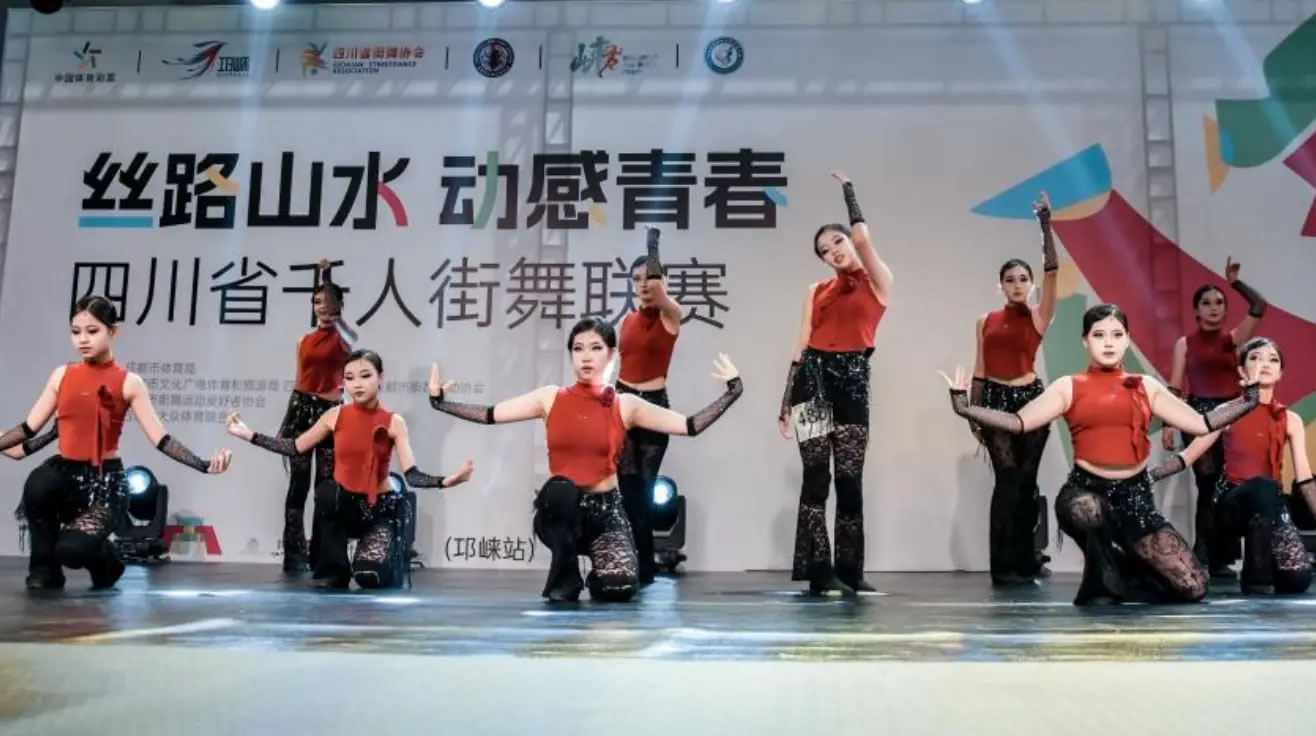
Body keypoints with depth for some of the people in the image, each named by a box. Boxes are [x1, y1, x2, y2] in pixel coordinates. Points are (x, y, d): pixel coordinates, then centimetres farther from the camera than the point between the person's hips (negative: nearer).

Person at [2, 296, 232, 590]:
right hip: (65, 472, 4)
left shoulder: (128, 383, -5)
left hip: (106, 481, -3)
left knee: (73, 549, -25)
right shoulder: (62, 375, 6)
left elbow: (161, 439, -10)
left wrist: (203, 465, -24)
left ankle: (105, 563, 17)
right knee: (38, 485, -32)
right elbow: (29, 427, 11)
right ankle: (44, 568, -5)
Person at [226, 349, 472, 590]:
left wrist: (445, 481, -37)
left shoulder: (393, 422, -10)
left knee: (371, 576, -24)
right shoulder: (335, 416, -3)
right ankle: (335, 572, -12)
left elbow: (412, 475, -18)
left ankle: (392, 555, 16)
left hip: (380, 508, -2)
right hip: (342, 505, 3)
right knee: (327, 490, -33)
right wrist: (249, 434, 2)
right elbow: (296, 448, 7)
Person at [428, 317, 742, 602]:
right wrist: (440, 402, -4)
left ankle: (598, 577, 19)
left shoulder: (626, 405, 1)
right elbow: (489, 415, 3)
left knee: (620, 586, -23)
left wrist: (732, 391, -8)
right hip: (559, 512, 0)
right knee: (560, 488, -36)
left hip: (606, 511, 0)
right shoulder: (550, 398, 2)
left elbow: (690, 426, -1)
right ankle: (565, 578, -11)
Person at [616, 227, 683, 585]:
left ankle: (642, 568, 12)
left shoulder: (671, 314, -5)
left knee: (642, 490, 0)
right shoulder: (629, 320, 11)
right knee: (629, 490, 3)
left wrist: (653, 247, -26)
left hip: (653, 405, -5)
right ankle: (640, 567, 12)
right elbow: (624, 364, 13)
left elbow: (658, 290, -27)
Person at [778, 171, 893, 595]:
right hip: (813, 376, 2)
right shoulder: (817, 291, 15)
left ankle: (849, 571, 10)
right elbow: (802, 346, 13)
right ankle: (819, 571, -1)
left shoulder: (878, 282, 7)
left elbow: (863, 237, -9)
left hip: (852, 378, -2)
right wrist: (785, 402, 10)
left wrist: (847, 188, 7)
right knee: (816, 474, -3)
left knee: (849, 478, 1)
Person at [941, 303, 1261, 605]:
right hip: (1085, 490, -2)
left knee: (1193, 587, -4)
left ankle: (1123, 576, 25)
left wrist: (1249, 398, 3)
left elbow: (1202, 423, 11)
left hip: (1135, 495, 3)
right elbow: (1019, 422, -7)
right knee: (1090, 510, -42)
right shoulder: (1069, 387, 4)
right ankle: (1100, 582, -8)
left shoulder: (1146, 387, 12)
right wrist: (965, 408, -18)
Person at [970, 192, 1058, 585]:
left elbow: (1052, 271, -9)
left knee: (1027, 480, 5)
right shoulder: (986, 321, 8)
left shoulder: (1038, 317, 3)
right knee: (1008, 477, -8)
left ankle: (1024, 559, 16)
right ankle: (1004, 565, -4)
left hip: (1030, 398, 0)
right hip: (996, 400, 0)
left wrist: (1046, 226, -14)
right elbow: (980, 369, 9)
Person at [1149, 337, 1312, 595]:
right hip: (1230, 503, -2)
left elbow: (1305, 480, 4)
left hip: (1270, 505, 3)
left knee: (1298, 578, -21)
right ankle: (1256, 581, -22)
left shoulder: (1290, 420, 7)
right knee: (1264, 485, -38)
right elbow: (1187, 456, -1)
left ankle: (1268, 567, 17)